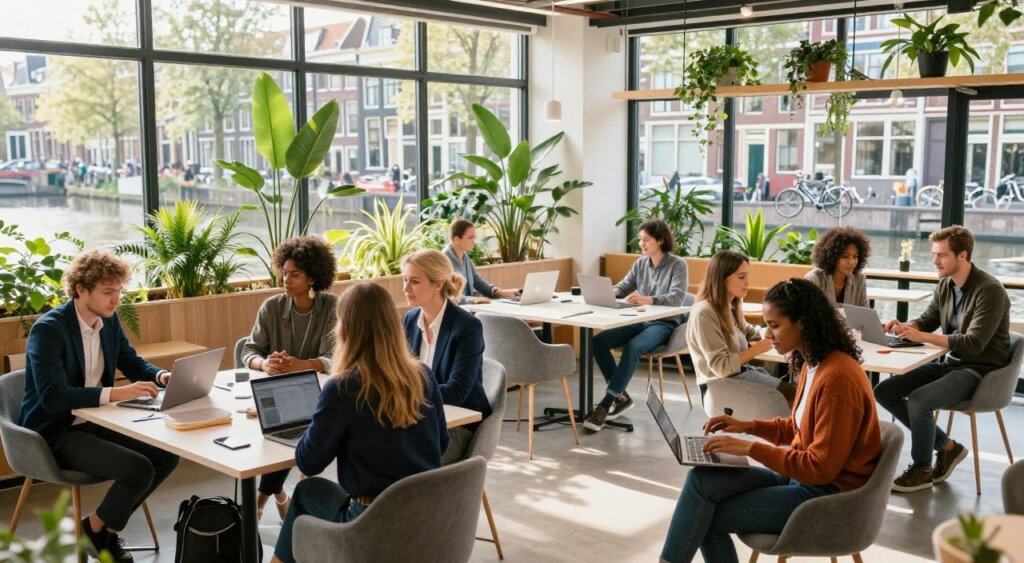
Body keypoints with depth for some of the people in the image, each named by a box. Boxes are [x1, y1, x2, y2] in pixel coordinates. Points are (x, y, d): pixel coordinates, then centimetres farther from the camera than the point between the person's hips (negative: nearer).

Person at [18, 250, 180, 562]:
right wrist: (115, 393, -37)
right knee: (139, 469, -24)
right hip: (56, 434, -8)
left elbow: (133, 363, 14)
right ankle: (94, 530, 4)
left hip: (95, 422, 8)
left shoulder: (109, 320, 2)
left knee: (167, 455, -4)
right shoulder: (48, 329, -22)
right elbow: (53, 397, -30)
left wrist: (162, 375, -9)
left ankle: (107, 525, 12)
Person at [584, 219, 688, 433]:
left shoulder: (678, 265, -8)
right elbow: (624, 286, 13)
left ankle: (605, 405, -33)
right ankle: (620, 396, -6)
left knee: (632, 348, -36)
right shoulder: (640, 263, 11)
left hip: (664, 324, -7)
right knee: (598, 341, -17)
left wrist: (647, 299, -38)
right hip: (639, 321, 7)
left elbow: (677, 298, -21)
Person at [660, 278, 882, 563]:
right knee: (701, 480, -8)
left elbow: (821, 467, -23)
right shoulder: (813, 363, 6)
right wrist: (749, 426, 5)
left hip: (827, 495, -9)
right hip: (802, 474, 9)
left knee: (708, 517, -13)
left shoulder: (836, 377, -23)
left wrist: (751, 448, -21)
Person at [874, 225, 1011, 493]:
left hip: (979, 370, -8)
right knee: (883, 391, -5)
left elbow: (974, 343, -26)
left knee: (918, 400, -30)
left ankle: (922, 470, -6)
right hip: (948, 362, 8)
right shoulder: (945, 285, 4)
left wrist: (922, 337, -32)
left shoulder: (990, 290, -19)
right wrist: (903, 327, -7)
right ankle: (946, 446, 6)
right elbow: (927, 320, 17)